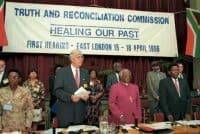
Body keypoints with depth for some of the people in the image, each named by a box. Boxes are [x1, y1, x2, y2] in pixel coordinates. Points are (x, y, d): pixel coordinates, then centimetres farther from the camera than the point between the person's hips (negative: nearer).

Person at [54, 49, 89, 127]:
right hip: (65, 112, -3)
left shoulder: (85, 72, 12)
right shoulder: (61, 72, -2)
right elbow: (57, 91, -9)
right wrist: (70, 97, -23)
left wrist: (87, 96, -8)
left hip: (80, 112, 4)